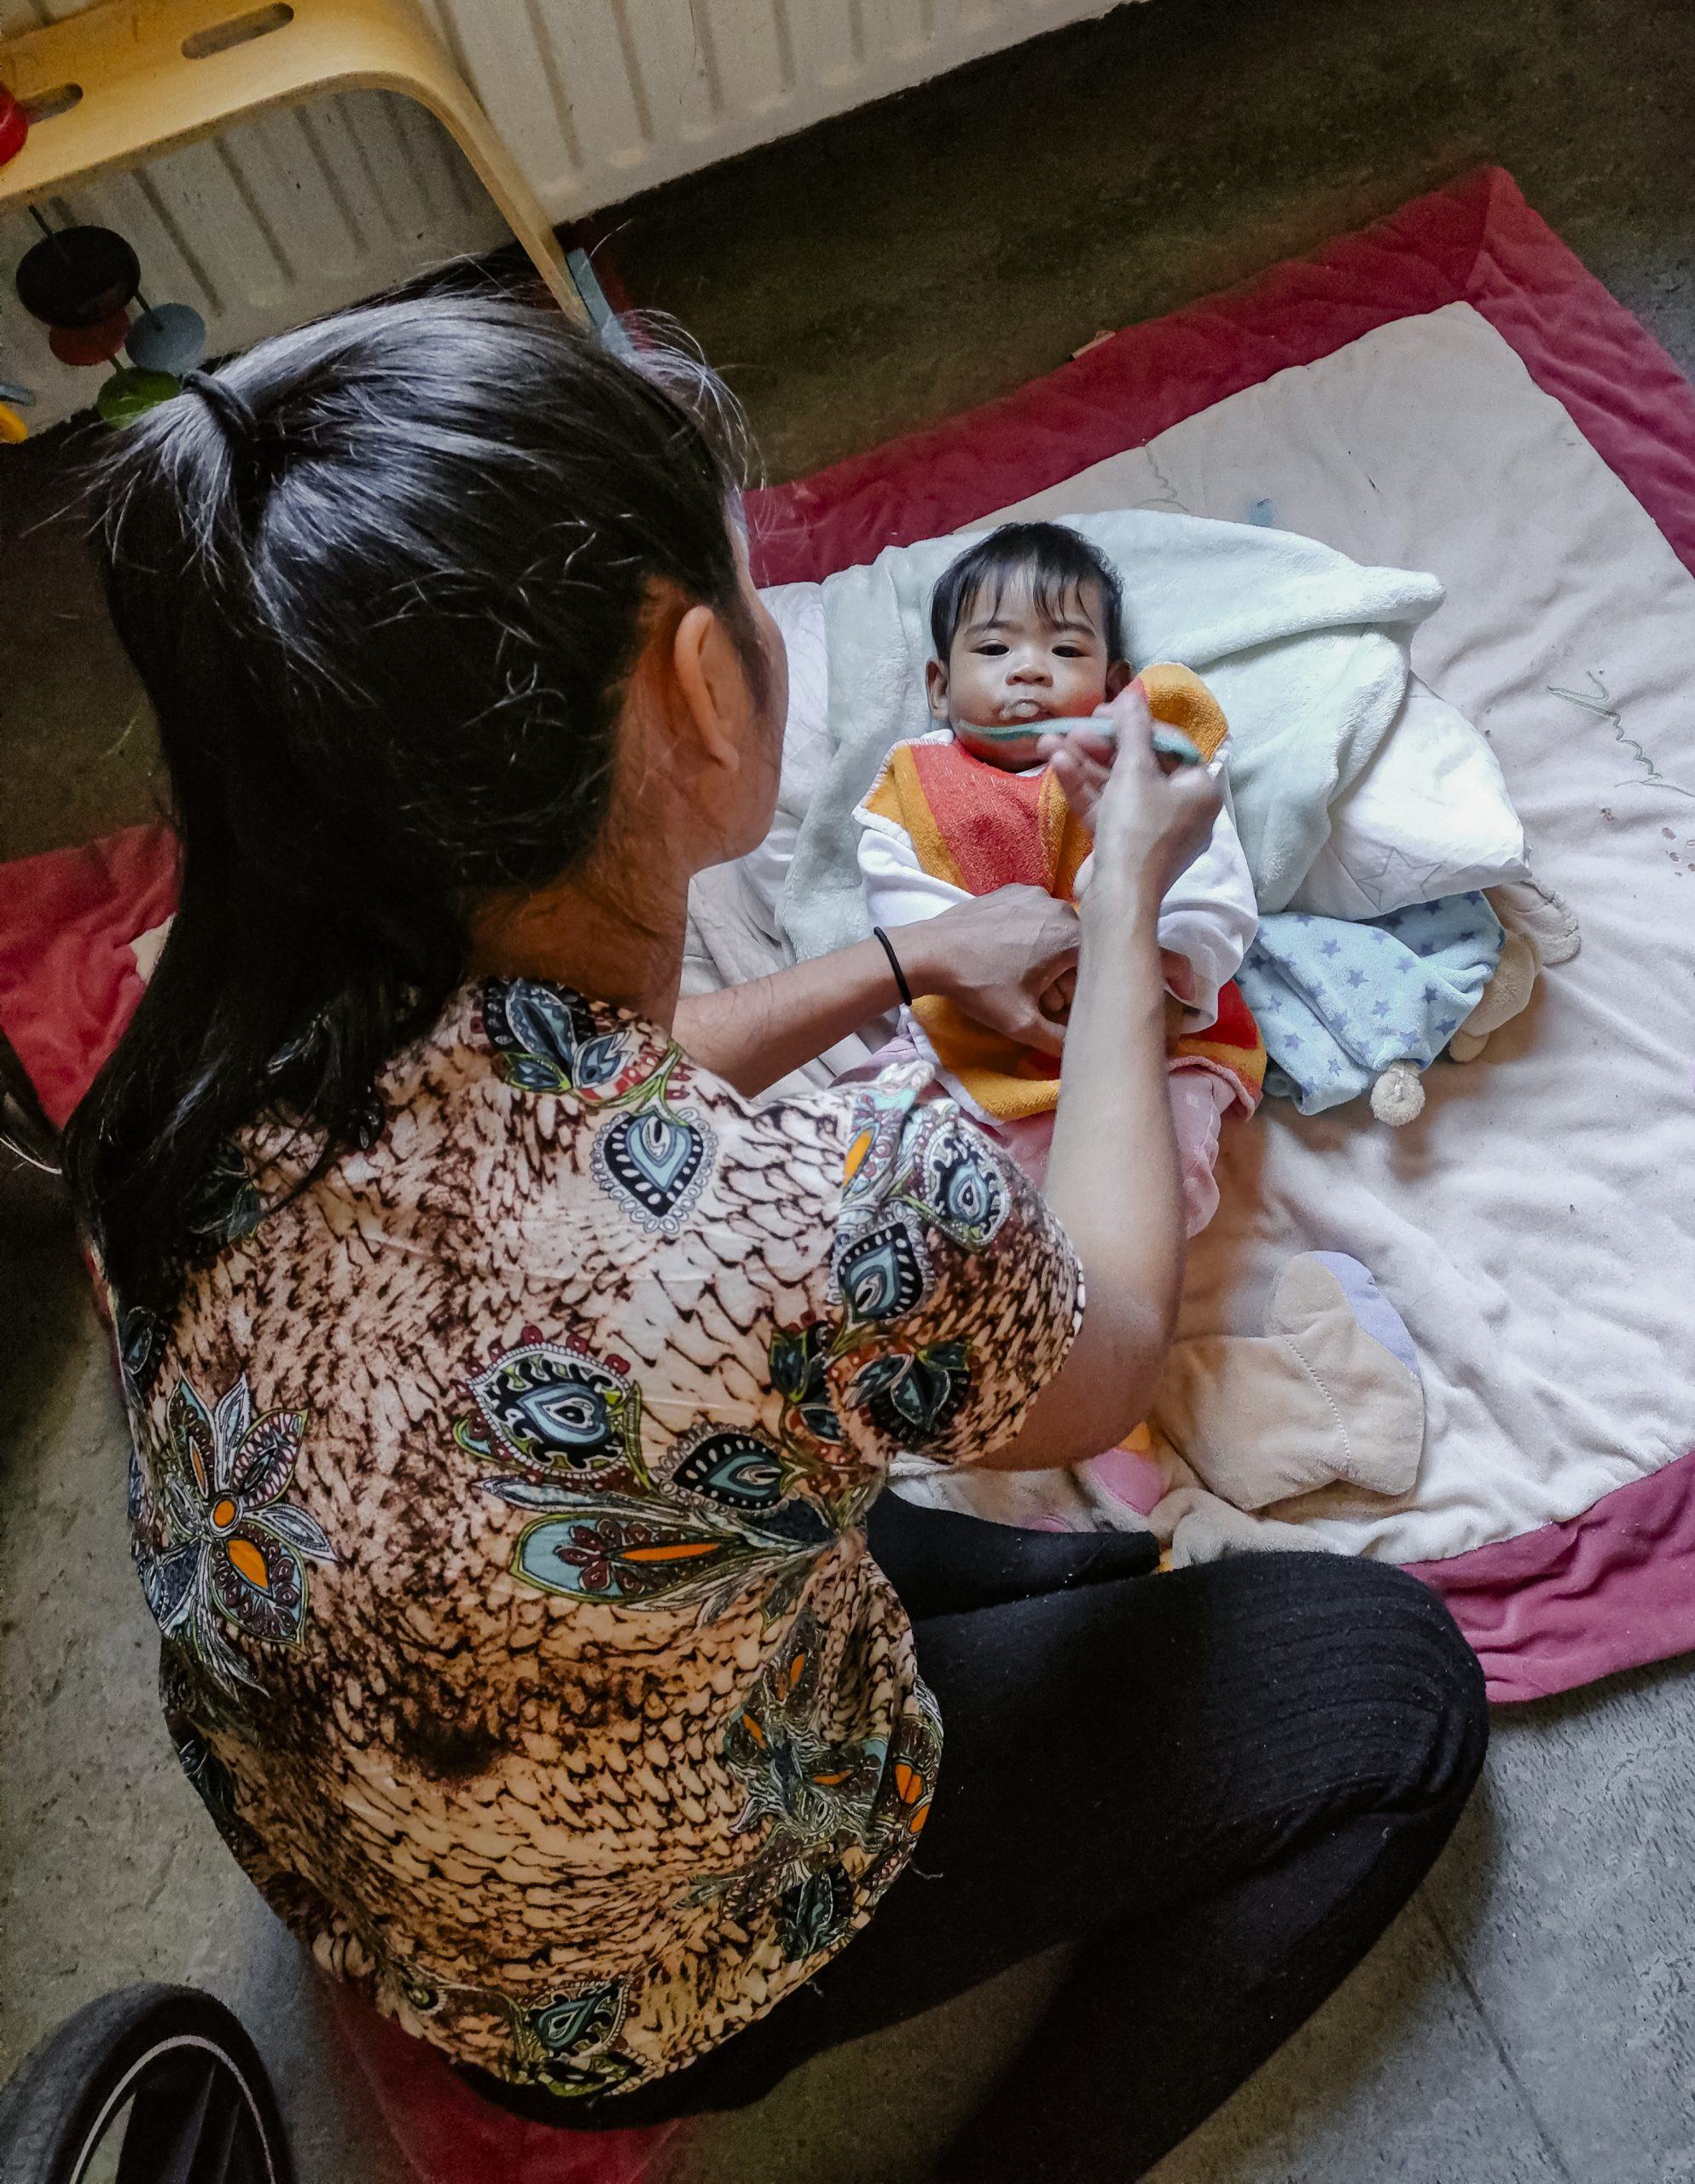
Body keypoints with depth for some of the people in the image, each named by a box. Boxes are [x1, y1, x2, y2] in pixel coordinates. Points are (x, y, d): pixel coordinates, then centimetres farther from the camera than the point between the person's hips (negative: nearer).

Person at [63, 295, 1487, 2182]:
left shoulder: (230, 1042, -21)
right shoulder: (833, 1230, -42)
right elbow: (1102, 1363, -16)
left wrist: (902, 961, 4)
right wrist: (1126, 909, -6)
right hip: (641, 2000, -5)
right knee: (1397, 1683, 5)